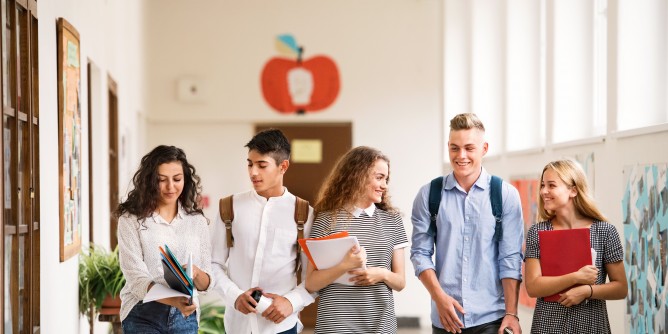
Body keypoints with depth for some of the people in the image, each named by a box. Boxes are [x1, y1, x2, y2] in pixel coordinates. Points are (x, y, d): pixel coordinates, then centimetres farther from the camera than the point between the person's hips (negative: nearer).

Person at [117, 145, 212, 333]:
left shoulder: (197, 221, 4)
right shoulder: (131, 219, -6)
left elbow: (206, 283, 4)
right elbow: (136, 279, -15)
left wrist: (196, 273, -19)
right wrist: (174, 300, -31)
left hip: (185, 317, 3)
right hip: (143, 317, -3)